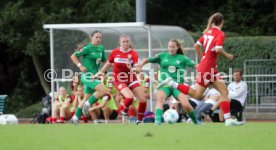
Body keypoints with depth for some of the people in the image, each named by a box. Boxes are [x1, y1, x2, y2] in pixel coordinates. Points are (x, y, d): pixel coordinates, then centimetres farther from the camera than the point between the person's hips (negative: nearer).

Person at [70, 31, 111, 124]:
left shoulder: (101, 48, 9)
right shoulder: (88, 48, -11)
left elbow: (104, 61, 22)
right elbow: (73, 56, -7)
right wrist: (80, 66, -18)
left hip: (94, 76, 8)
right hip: (87, 74, -8)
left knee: (87, 98, 14)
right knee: (104, 90, -22)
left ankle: (76, 117, 25)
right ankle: (88, 104, -7)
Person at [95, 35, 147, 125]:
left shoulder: (133, 54, -8)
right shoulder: (115, 52, -6)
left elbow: (135, 68, -17)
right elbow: (108, 64, 12)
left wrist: (131, 68, -39)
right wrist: (100, 72, 16)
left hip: (131, 79, 2)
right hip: (119, 81, -2)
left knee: (143, 100, -7)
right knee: (130, 97, -27)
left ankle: (139, 121, 12)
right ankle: (124, 112, 4)